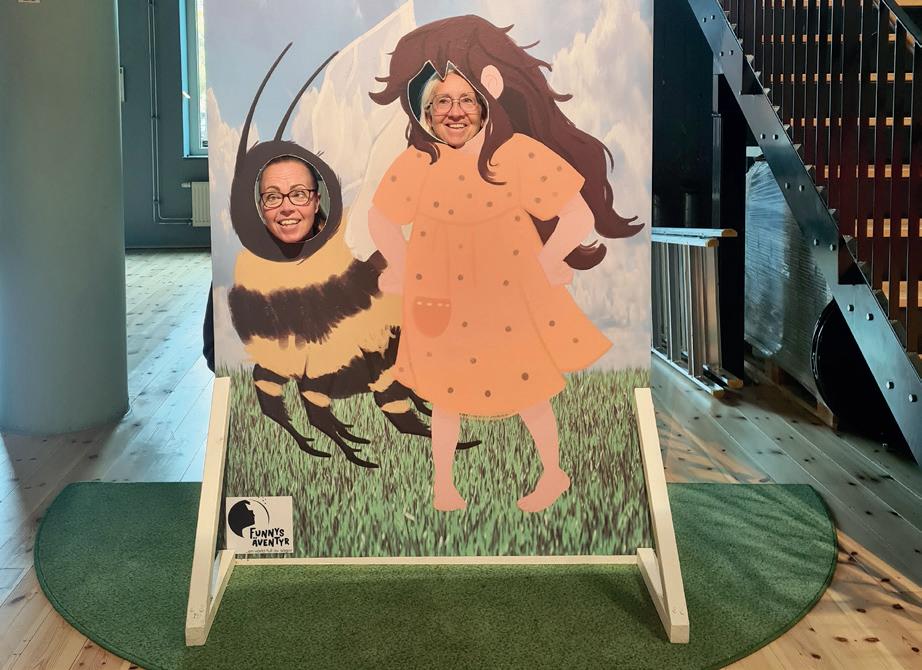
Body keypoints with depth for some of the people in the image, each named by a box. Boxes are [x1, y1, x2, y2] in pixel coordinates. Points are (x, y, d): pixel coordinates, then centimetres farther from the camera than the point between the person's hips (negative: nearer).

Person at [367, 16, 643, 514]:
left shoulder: (520, 155, -17)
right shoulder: (416, 165, -12)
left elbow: (579, 216, -13)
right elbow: (380, 220, 4)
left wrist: (545, 264, -9)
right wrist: (403, 270, 5)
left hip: (513, 300, -1)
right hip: (443, 305, 1)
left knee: (530, 393, 15)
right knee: (445, 397, 18)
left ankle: (553, 473, 40)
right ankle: (442, 482, 39)